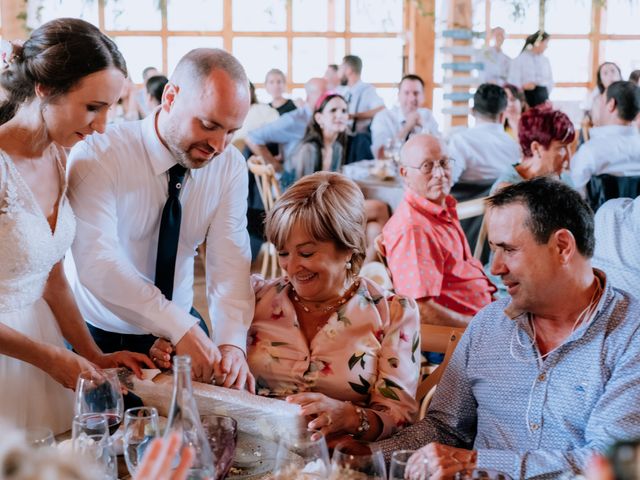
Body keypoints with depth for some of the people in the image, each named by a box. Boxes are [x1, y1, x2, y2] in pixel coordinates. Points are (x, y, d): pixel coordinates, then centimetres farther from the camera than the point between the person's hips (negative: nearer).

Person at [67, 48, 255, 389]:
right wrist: (180, 327, -40)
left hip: (181, 327, 4)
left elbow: (230, 260, -12)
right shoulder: (97, 156, -21)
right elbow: (97, 263, -32)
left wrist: (232, 342, -28)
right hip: (97, 334, -3)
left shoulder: (231, 166, -6)